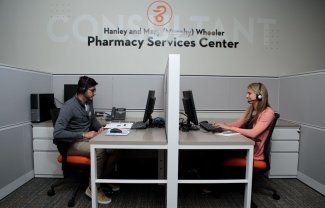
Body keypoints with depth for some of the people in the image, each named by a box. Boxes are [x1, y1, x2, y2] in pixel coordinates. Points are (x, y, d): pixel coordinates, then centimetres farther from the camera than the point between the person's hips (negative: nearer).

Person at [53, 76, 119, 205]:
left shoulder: (89, 103, 3)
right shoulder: (69, 107, -21)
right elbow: (57, 133, -27)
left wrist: (100, 127, -1)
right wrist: (83, 134, -29)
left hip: (86, 139, 8)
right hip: (72, 143, -7)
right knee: (99, 150, -32)